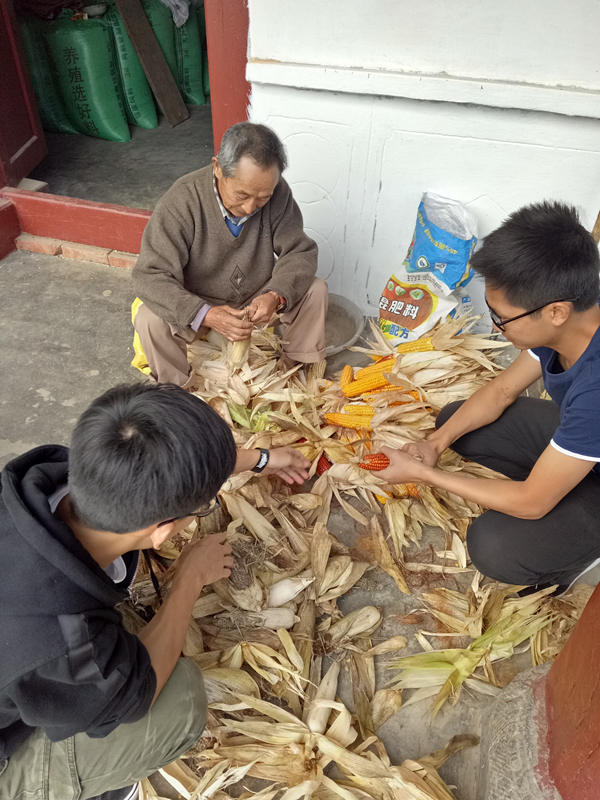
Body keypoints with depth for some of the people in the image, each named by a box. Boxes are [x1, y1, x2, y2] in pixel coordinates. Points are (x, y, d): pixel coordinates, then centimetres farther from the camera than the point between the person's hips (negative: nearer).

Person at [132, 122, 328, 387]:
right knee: (150, 320, -30)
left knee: (316, 290, -18)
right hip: (198, 304, -2)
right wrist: (206, 315, -45)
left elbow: (300, 252, -13)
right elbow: (151, 277, -29)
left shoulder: (278, 193, -18)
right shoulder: (181, 201, -27)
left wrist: (277, 296, -35)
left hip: (257, 298, 3)